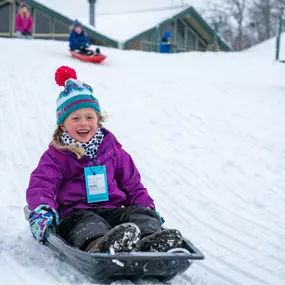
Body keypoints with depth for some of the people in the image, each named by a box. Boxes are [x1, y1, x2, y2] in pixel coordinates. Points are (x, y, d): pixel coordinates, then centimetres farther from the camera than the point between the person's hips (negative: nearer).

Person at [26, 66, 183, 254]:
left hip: (112, 211, 4)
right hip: (73, 215, -4)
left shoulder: (113, 150, 20)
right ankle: (101, 245, -72)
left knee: (140, 213, -25)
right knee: (88, 223, -38)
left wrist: (148, 209, 8)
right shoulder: (55, 156, 9)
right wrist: (42, 211, -26)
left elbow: (132, 184, 24)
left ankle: (151, 242, -58)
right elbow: (41, 185, -4)